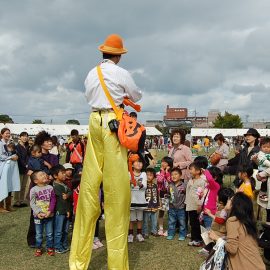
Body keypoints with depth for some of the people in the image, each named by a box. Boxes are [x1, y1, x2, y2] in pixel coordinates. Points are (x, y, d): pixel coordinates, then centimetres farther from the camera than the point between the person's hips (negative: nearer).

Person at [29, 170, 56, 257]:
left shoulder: (50, 188, -3)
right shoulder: (33, 190, -9)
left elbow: (53, 200, -4)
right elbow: (32, 203, -8)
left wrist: (50, 211, -15)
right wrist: (38, 212, -17)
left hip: (49, 215, 2)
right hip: (38, 216, -1)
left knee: (49, 233, 11)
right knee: (39, 234, 11)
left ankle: (49, 247, 26)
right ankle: (38, 248, 26)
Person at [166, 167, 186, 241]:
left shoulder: (184, 185, -12)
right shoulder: (170, 185, 1)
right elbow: (168, 194, 13)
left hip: (181, 208, -3)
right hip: (172, 208, 4)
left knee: (182, 222, 9)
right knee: (171, 222, 13)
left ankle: (182, 235, 21)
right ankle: (170, 234, 23)